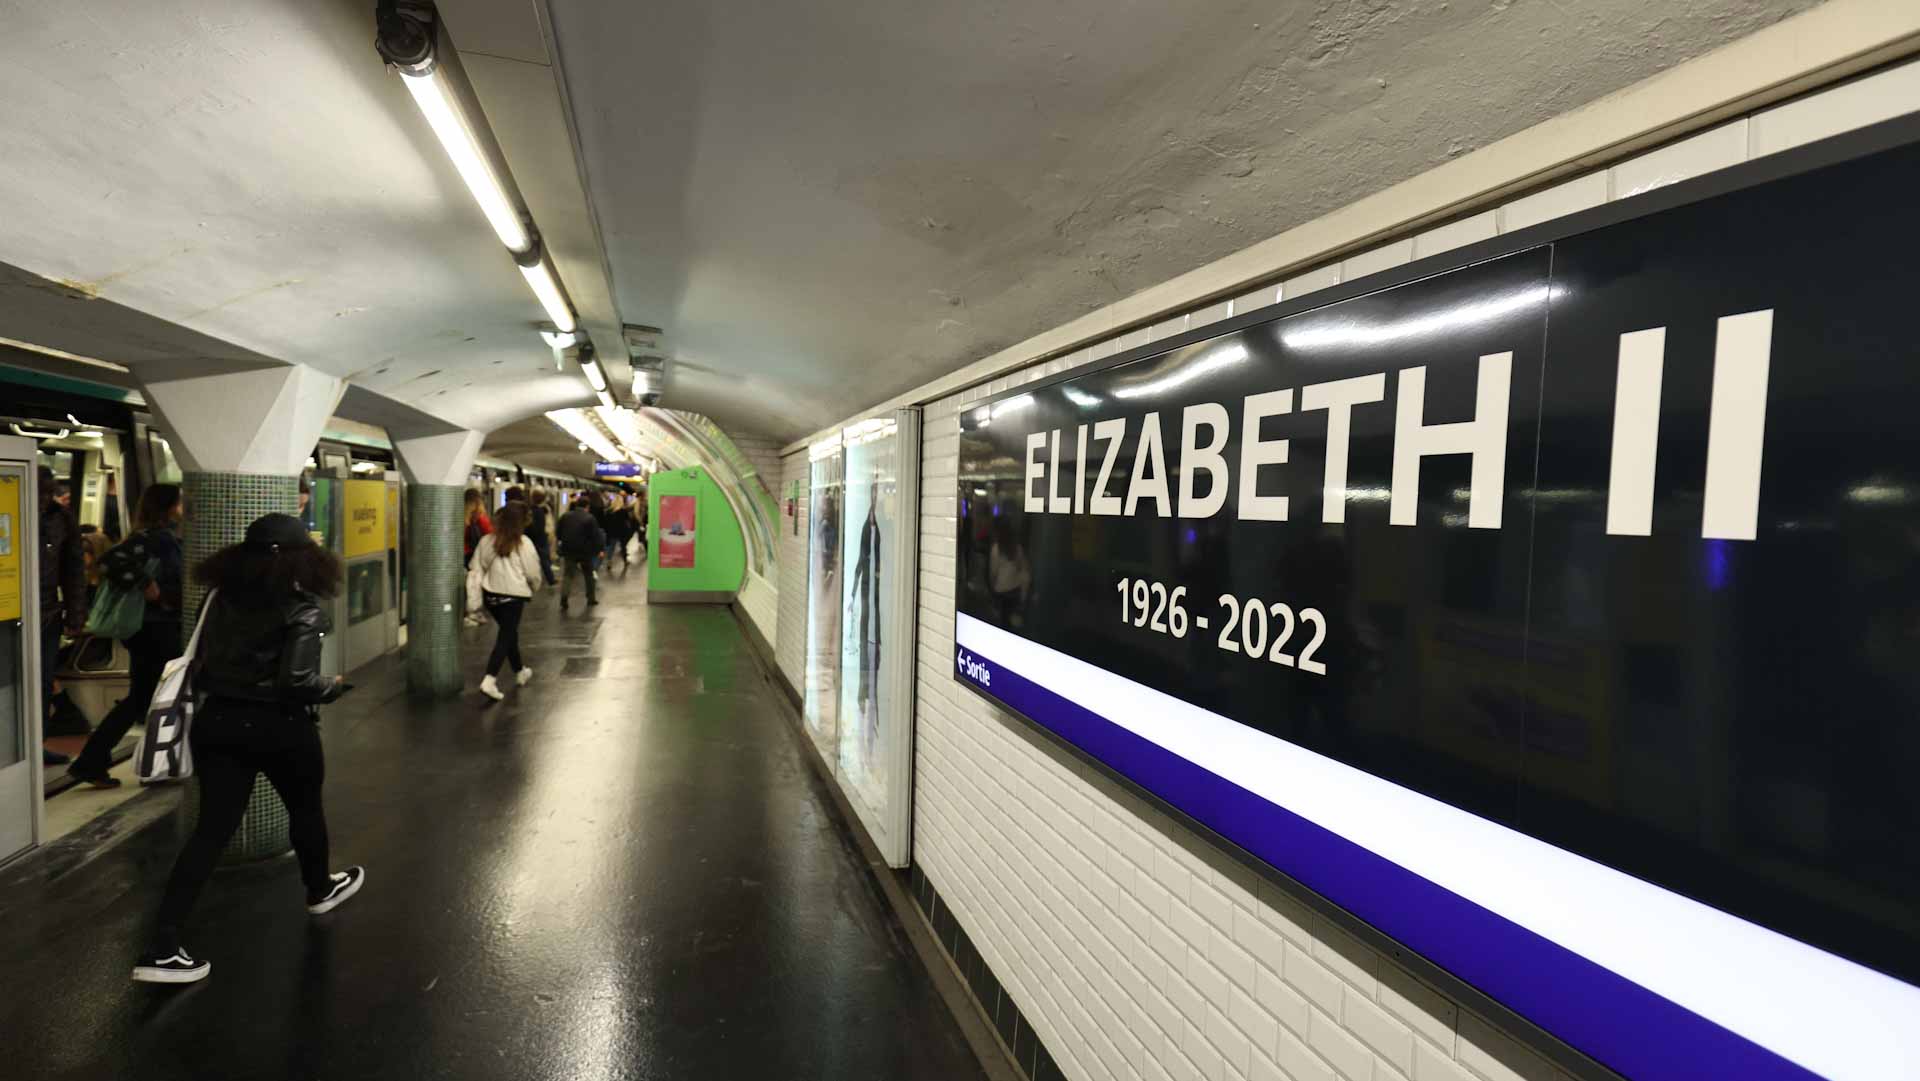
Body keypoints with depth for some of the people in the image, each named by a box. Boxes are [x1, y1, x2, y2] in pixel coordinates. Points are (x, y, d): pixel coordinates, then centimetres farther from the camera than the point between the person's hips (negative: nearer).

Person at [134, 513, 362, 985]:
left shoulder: (223, 597, 4)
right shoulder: (302, 608, -16)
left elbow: (201, 663, 9)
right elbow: (297, 681, -23)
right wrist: (334, 686, -5)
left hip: (219, 721, 5)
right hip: (281, 728, -5)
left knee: (211, 828, 5)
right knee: (305, 809, 20)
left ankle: (162, 949, -1)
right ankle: (320, 890, 41)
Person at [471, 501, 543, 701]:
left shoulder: (487, 541, 0)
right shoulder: (523, 543, -11)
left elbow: (477, 569, 2)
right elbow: (532, 573, -6)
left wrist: (476, 597, 9)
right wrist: (534, 587, 14)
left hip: (490, 594, 5)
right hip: (513, 594, -5)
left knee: (509, 632, 22)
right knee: (506, 637, -1)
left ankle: (520, 672, 38)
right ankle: (489, 680, -15)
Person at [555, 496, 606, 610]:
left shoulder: (565, 516, 1)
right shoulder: (589, 518, -12)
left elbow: (558, 532, 7)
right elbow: (596, 536, -12)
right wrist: (598, 550, 0)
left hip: (568, 550, 2)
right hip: (585, 551, -2)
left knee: (567, 576, 4)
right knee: (589, 575, 17)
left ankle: (563, 601, -10)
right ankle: (591, 598, 23)